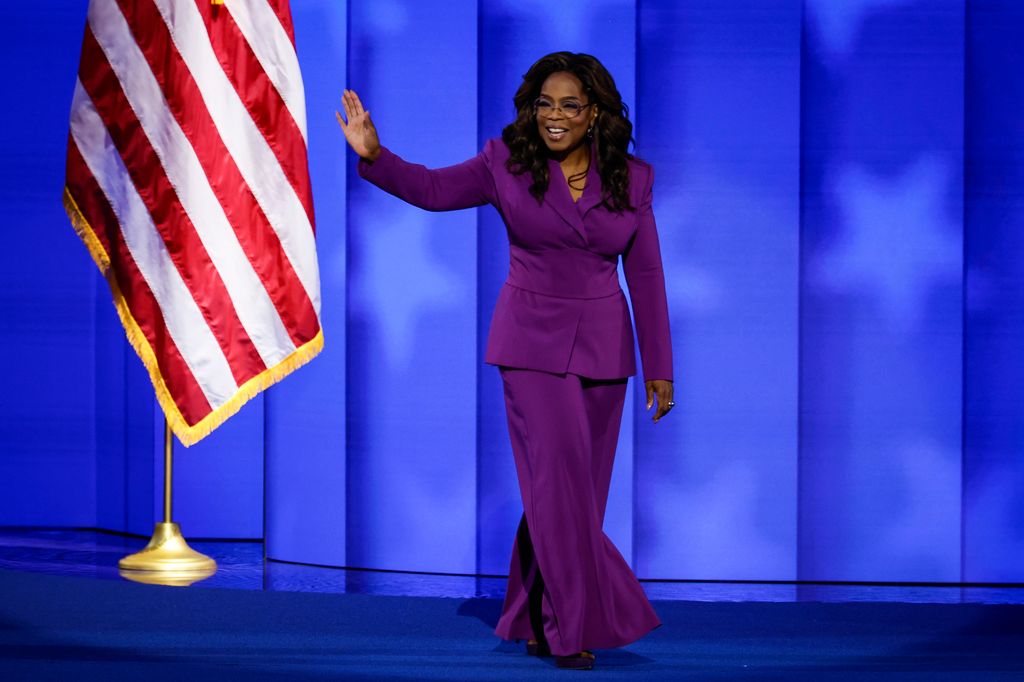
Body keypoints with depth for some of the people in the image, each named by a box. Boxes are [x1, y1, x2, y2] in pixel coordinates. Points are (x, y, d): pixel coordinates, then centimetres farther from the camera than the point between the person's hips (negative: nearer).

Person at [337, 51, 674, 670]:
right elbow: (432, 189, 1)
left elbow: (646, 276, 3)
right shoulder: (508, 166, -4)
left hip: (602, 351, 3)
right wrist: (375, 154, -17)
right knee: (559, 481, -11)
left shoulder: (630, 180, 0)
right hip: (532, 345, -3)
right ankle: (575, 626, -6)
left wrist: (659, 368, 3)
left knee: (580, 492, 7)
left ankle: (536, 623, 21)